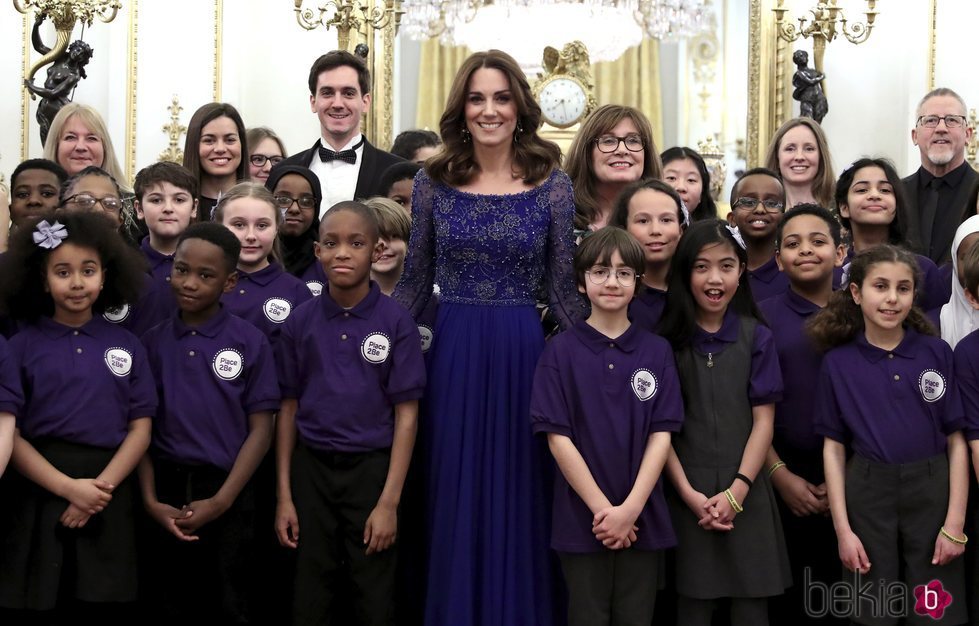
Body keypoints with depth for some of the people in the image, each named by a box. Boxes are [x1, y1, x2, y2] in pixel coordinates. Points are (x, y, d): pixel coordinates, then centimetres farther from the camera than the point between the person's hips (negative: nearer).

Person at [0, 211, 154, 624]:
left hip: (107, 502, 1)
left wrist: (100, 488, -11)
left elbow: (140, 429, 3)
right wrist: (68, 487, -14)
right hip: (38, 496, -1)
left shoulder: (126, 346, 6)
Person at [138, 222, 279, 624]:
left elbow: (260, 429, -5)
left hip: (227, 496, -2)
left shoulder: (250, 343, -3)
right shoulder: (153, 342, 3)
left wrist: (220, 501, -12)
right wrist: (150, 501, -7)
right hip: (166, 495, 2)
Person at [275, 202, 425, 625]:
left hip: (372, 468, -2)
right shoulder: (301, 321, 0)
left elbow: (406, 415, -7)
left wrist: (389, 503, -11)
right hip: (312, 468, 2)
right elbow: (288, 409, 4)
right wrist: (284, 496, 1)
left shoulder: (396, 321, -7)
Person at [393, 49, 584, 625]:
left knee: (518, 498, 7)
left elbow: (564, 289, 2)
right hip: (453, 354, 1)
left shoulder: (552, 184, 0)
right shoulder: (433, 182, 3)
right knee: (454, 500, 8)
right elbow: (415, 282, 9)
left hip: (523, 354, -1)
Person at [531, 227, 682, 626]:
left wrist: (630, 508, -12)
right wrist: (602, 508, -13)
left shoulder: (657, 351, 4)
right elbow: (558, 438, -7)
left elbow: (661, 435, -1)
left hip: (644, 518, 2)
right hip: (581, 519, -2)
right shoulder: (561, 351, -2)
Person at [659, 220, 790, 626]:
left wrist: (737, 491, -11)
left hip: (746, 491, 1)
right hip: (688, 491, -1)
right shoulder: (669, 340, 1)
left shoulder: (756, 337, 4)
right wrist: (689, 492, -12)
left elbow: (763, 420, 0)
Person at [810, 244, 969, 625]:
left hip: (932, 493, 0)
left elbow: (957, 442, -1)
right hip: (867, 496, 0)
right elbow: (834, 449, 1)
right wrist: (843, 530, -5)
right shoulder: (838, 363, -1)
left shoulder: (937, 353, -1)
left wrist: (955, 524, -7)